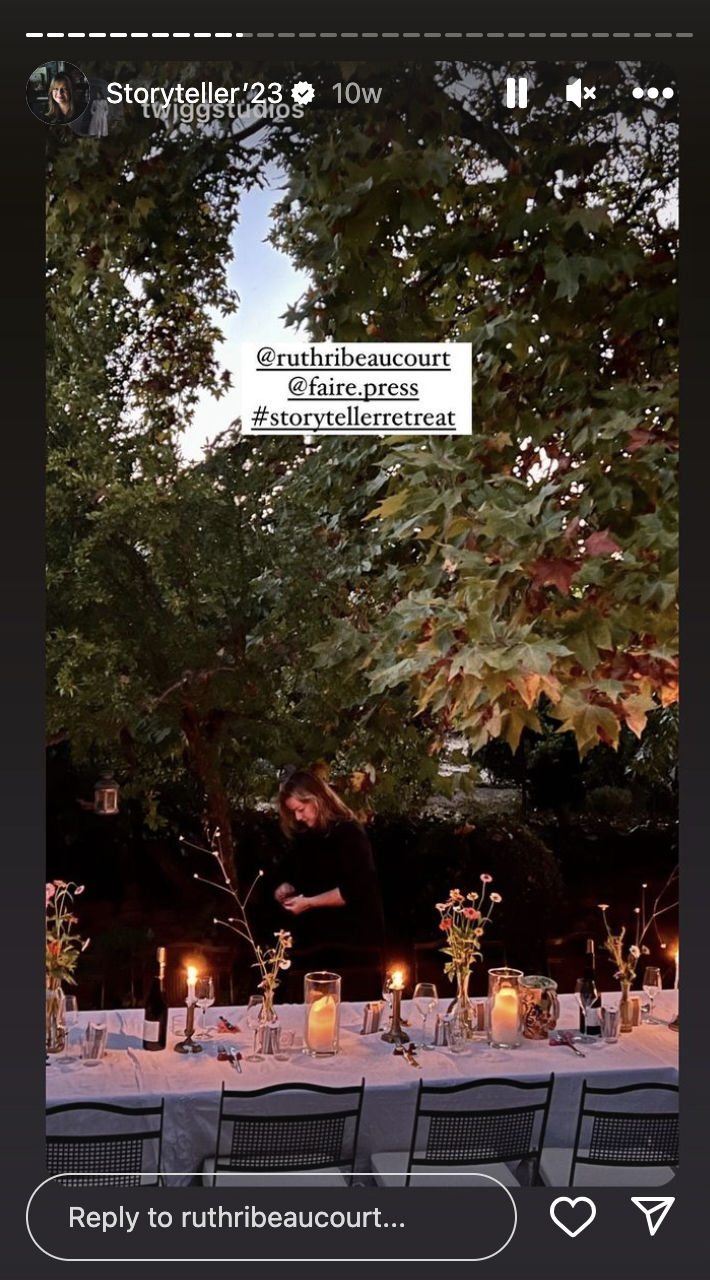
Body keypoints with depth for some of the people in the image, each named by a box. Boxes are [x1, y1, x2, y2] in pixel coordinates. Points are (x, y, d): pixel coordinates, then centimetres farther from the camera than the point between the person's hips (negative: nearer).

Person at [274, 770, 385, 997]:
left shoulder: (348, 833, -10)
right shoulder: (304, 837, 12)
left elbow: (354, 890, -18)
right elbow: (297, 876, 26)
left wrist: (310, 902, -15)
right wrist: (287, 888, 4)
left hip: (353, 944, -7)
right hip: (315, 944, 7)